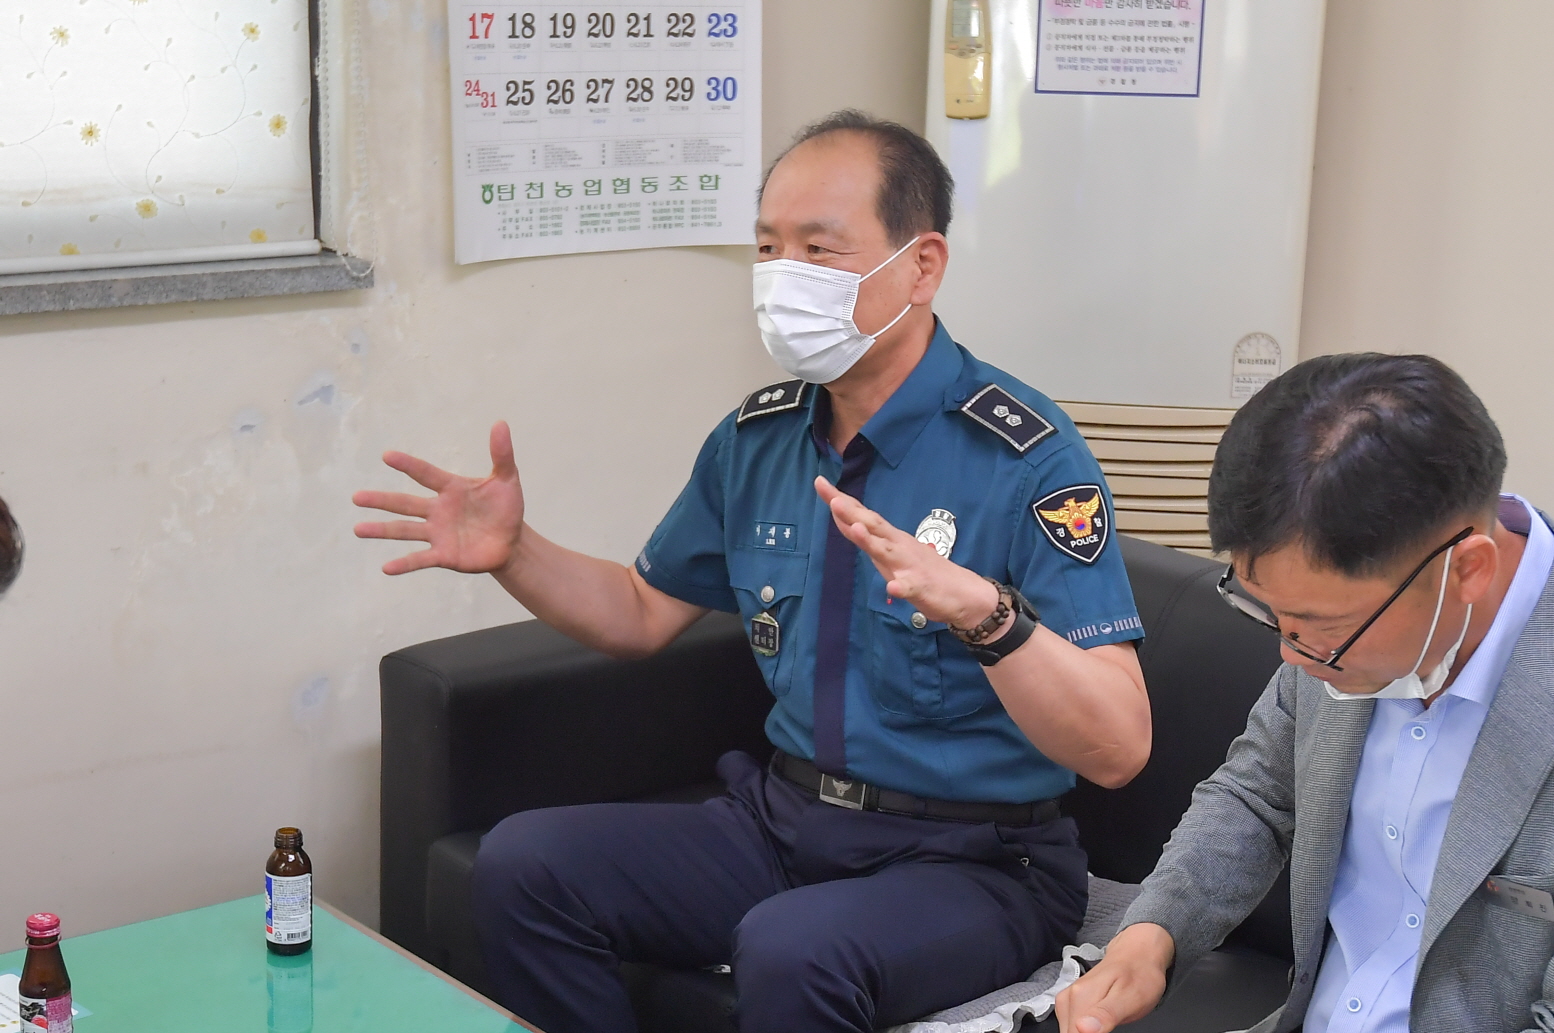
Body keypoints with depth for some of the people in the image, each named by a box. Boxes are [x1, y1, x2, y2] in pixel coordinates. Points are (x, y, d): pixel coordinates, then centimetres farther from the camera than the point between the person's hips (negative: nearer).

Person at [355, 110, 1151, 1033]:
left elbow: (1118, 749, -24)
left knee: (791, 951, -35)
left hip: (977, 860, -6)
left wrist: (983, 610, -41)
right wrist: (512, 552, 2)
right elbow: (645, 612, 21)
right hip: (787, 816, 7)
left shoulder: (1026, 455, -17)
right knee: (523, 865, -6)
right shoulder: (759, 437, 5)